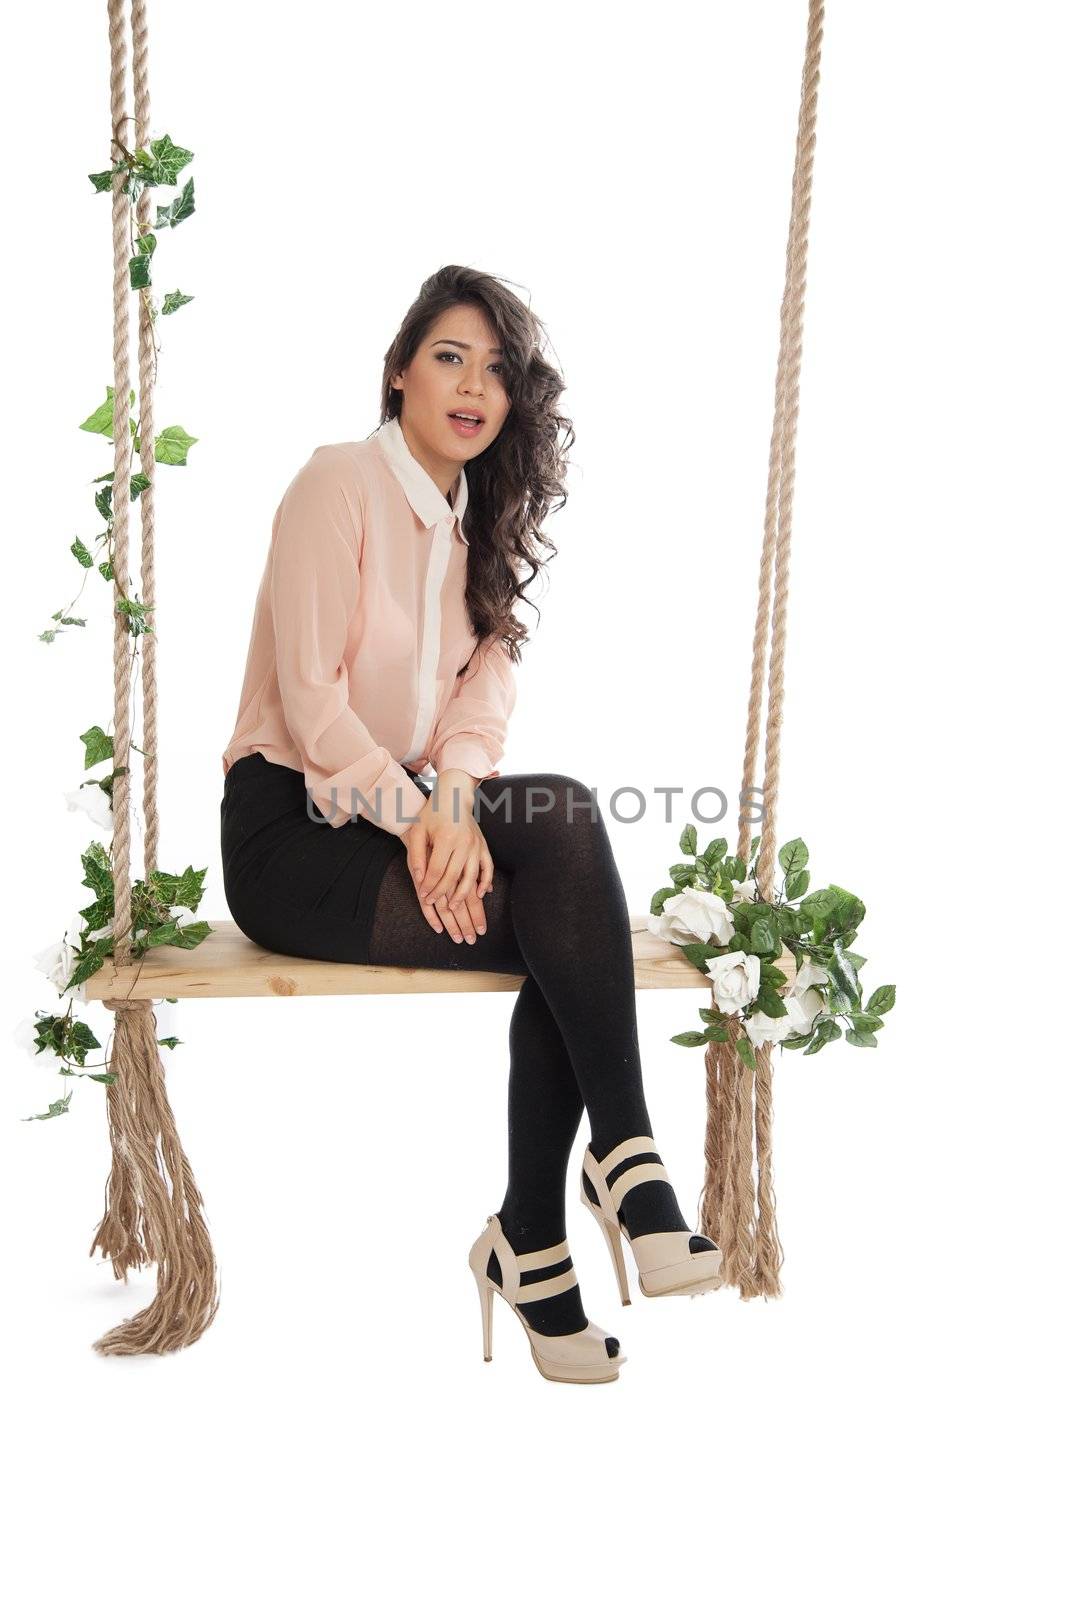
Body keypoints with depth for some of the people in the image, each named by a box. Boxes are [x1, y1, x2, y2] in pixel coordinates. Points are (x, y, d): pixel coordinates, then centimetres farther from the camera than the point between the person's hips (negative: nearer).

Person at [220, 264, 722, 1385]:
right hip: (290, 830, -6)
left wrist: (456, 794, -19)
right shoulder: (341, 482, -7)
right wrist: (417, 819, -25)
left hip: (405, 809, 6)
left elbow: (488, 673, 2)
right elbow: (309, 695, -15)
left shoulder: (477, 520, 15)